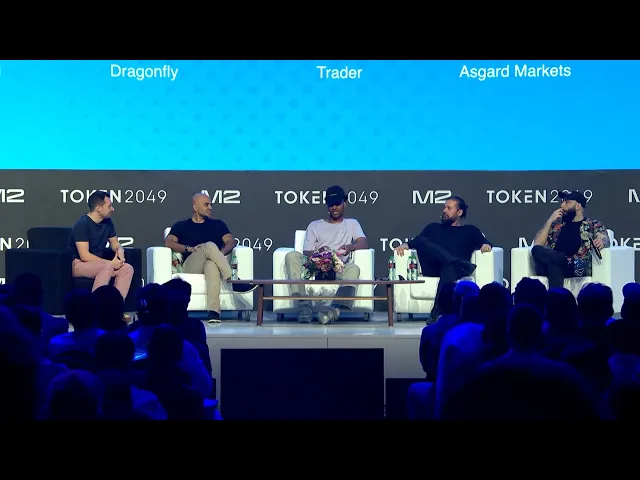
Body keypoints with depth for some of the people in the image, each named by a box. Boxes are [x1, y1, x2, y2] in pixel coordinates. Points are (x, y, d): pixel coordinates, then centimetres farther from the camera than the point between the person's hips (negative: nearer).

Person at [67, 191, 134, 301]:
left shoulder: (107, 222, 6)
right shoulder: (82, 224, -17)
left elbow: (114, 243, 19)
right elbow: (85, 256, -23)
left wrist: (120, 250, -8)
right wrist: (111, 263, -21)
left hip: (98, 263, 8)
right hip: (78, 264, -8)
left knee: (127, 269, -15)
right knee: (107, 267, -35)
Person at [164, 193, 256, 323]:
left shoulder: (218, 224, 25)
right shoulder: (181, 226, 20)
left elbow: (231, 241, 8)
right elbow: (168, 242, 3)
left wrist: (221, 253, -14)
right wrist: (189, 248, -13)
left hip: (212, 263, 1)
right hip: (190, 266, -1)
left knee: (212, 265, -41)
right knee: (209, 245, -34)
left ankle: (213, 311, -57)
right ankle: (234, 281, -43)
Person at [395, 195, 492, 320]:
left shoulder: (470, 231, 25)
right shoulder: (434, 227, 32)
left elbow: (484, 242, 9)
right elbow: (416, 241, 20)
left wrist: (486, 245, -15)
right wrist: (406, 244, -2)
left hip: (454, 268, -2)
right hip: (431, 269, 2)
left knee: (449, 268, -41)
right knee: (421, 241, -26)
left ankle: (437, 313, -55)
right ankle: (460, 263, -42)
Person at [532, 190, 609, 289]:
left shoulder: (593, 225, 18)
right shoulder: (557, 224, 29)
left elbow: (605, 239, -2)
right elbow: (537, 244, 17)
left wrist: (601, 241, -28)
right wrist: (550, 220, 9)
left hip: (578, 267, -4)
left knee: (554, 266, -39)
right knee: (536, 250, -30)